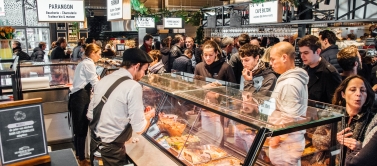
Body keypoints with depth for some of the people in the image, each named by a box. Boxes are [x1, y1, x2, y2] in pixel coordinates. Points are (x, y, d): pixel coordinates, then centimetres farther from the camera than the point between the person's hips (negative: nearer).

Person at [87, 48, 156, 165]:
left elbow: (90, 115, 9)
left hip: (94, 143, 7)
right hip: (111, 149, -7)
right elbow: (139, 129, -16)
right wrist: (149, 115, 3)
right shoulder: (133, 87, -18)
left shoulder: (104, 79, 3)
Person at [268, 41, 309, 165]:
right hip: (292, 139, 10)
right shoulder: (296, 78, 10)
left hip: (286, 142, -10)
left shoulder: (289, 83, -21)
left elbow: (289, 118, -24)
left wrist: (277, 138, -14)